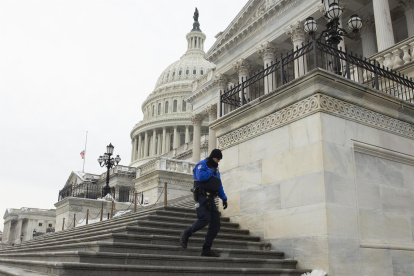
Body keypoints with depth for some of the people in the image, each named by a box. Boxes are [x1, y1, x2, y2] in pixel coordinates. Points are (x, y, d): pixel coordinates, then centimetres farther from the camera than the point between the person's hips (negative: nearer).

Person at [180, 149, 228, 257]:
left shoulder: (215, 169, 24)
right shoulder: (202, 164, -1)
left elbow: (219, 186, 25)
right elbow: (201, 177, -22)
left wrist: (224, 198, 13)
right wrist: (211, 171, -6)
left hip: (210, 199, 8)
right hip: (202, 196, -8)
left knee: (215, 223, -3)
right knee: (205, 219, -24)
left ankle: (206, 249, 0)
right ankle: (186, 234, 0)